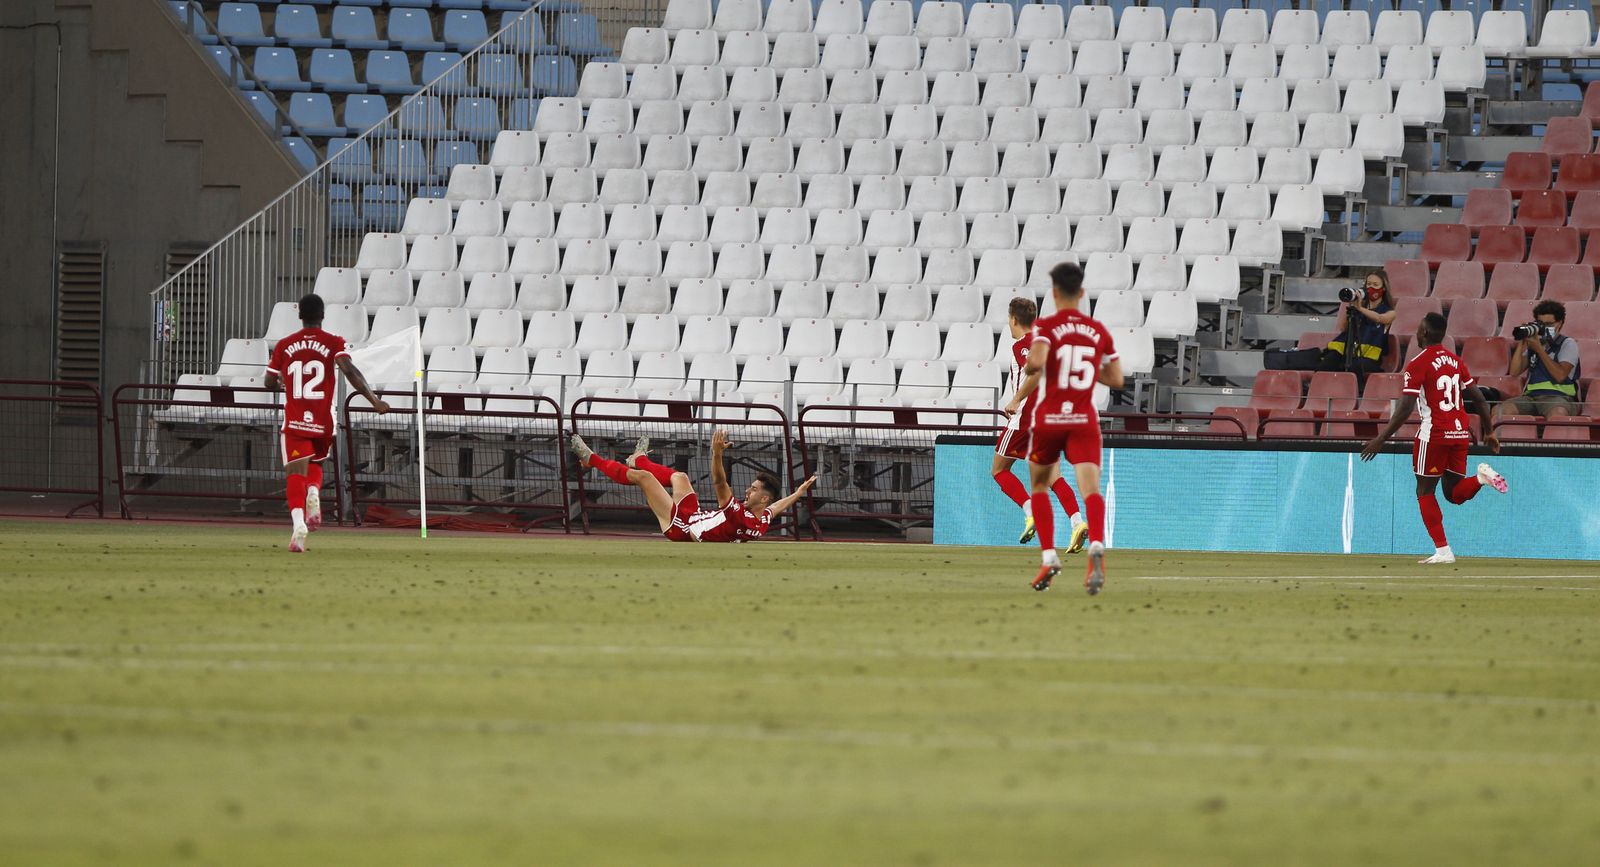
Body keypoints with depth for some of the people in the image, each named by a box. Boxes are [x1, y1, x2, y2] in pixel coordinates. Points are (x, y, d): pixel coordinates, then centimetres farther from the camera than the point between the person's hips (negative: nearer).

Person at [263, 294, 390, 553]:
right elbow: (349, 370, -16)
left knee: (296, 473, -7)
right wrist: (374, 400, -13)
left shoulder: (284, 346, 5)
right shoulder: (333, 343, -1)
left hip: (294, 422, -1)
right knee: (315, 464, 25)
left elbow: (270, 383, 12)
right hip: (324, 422, 1)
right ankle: (314, 494, -5)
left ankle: (298, 519, -31)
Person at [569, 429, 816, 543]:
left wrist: (717, 454, -51)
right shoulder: (764, 521, -13)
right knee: (680, 477, 26)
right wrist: (800, 492, 20)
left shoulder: (739, 516, -35)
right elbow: (779, 505, 11)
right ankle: (640, 459, 56)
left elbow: (719, 484, -44)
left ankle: (592, 459, 15)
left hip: (681, 526, -8)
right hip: (696, 517, 8)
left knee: (642, 476, -5)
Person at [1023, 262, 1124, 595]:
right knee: (1091, 489, -13)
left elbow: (1036, 361, -23)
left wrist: (1028, 368, 0)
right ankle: (1096, 545, -41)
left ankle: (1048, 555, 8)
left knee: (1040, 486, 20)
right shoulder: (1098, 331, 7)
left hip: (1048, 419, -1)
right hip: (1084, 421, 1)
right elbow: (1116, 379, 11)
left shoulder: (1046, 326, -4)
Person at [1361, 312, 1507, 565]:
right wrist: (1489, 432, 23)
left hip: (1434, 434, -6)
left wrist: (1381, 439, -12)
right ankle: (1481, 477, -15)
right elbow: (1479, 399, 13)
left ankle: (1443, 550, -1)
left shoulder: (1418, 364, -9)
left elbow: (1405, 408, -16)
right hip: (1461, 432, 6)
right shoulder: (1455, 361, 12)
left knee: (1425, 491, 6)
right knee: (1454, 493, 14)